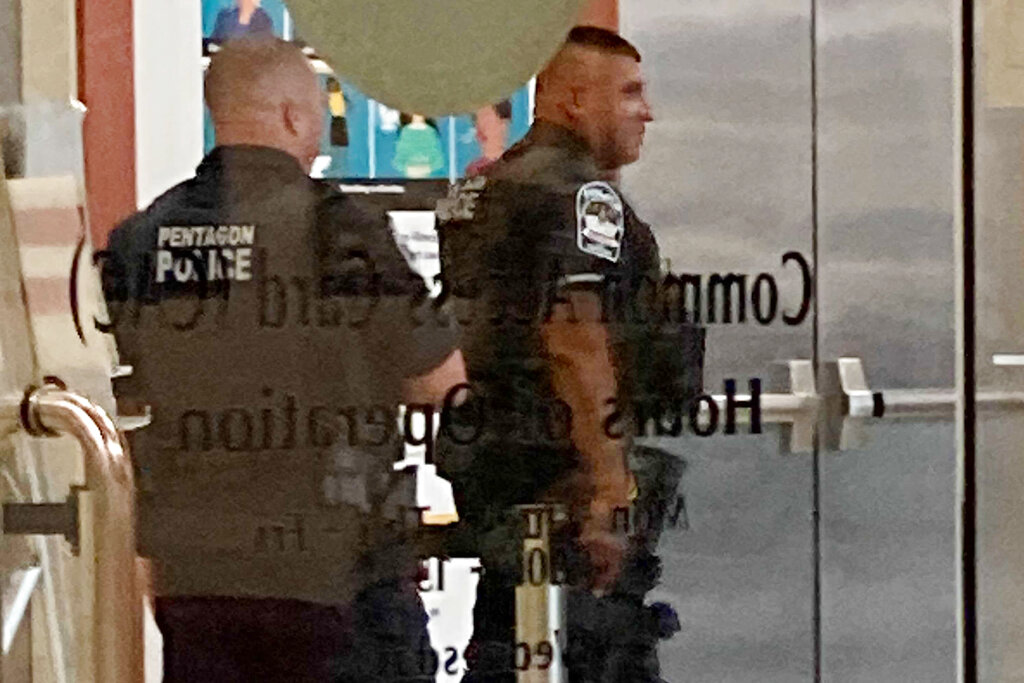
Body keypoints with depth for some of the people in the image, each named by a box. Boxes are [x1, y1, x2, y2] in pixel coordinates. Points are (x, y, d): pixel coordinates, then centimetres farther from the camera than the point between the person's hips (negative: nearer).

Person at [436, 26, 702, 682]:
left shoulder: (478, 191, 18)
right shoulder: (579, 193, -12)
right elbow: (575, 344, -21)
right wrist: (609, 490, -23)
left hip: (485, 457, 10)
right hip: (563, 467, -10)